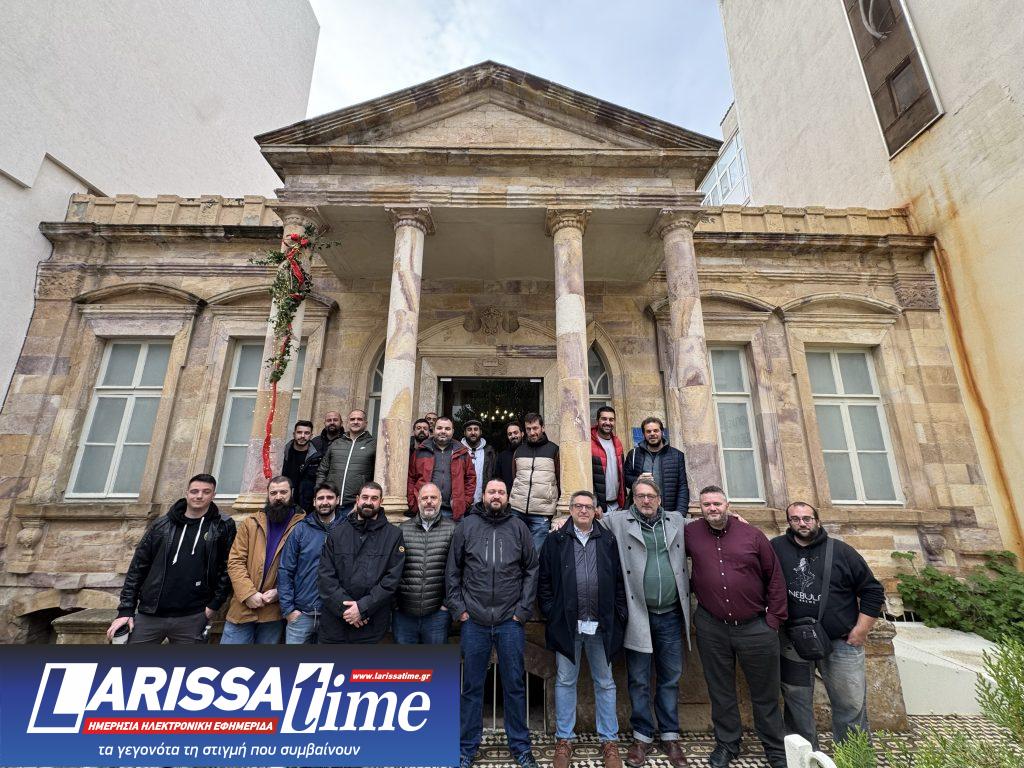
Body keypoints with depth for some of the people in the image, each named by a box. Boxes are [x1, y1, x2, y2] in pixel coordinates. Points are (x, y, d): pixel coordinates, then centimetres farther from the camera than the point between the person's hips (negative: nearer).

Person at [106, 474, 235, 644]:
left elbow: (227, 568, -3)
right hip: (149, 615, 2)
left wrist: (214, 605, -7)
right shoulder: (161, 525, 4)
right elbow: (138, 567, 6)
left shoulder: (223, 527, -2)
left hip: (192, 619, -2)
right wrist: (126, 610, 2)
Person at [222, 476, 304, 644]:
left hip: (275, 612, -2)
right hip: (243, 608, 2)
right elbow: (235, 561, 0)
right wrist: (248, 593, -11)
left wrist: (280, 591, -15)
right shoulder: (250, 523, 6)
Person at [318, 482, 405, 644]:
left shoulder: (394, 535, -2)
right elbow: (325, 575, -2)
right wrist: (344, 606, -13)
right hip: (334, 621, 2)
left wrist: (363, 608, -15)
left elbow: (392, 578, -8)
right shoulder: (336, 533, 5)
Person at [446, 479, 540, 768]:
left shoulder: (519, 527, 0)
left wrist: (524, 609, -3)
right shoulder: (466, 526, 0)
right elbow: (452, 570, 4)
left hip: (510, 622, 0)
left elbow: (532, 570, 2)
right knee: (472, 687, 13)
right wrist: (458, 606, -1)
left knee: (514, 685, 13)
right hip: (474, 621, 0)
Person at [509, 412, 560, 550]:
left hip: (542, 514, -3)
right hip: (516, 510, 3)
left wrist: (559, 508, 1)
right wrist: (508, 502, 14)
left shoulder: (554, 450, 1)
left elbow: (560, 480, 4)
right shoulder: (519, 450, 11)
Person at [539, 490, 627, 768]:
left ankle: (609, 741, 30)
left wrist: (618, 615, -1)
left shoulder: (608, 540, 2)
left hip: (602, 624, 1)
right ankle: (564, 739, 29)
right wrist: (550, 613, -4)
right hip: (566, 622, -1)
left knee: (605, 683, 14)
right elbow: (544, 581, 1)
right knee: (565, 681, 13)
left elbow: (619, 581, 3)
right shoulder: (556, 541, 0)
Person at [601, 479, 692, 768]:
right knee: (638, 681, 11)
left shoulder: (676, 521, 7)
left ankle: (670, 736, 33)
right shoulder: (619, 521, -2)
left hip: (671, 615, 2)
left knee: (670, 679, 16)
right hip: (638, 614, -2)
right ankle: (642, 736, 29)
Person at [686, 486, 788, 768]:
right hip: (711, 628, 1)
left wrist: (774, 618, 0)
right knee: (720, 691, 16)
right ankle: (727, 743, 36)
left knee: (765, 694, 15)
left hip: (756, 626, 0)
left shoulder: (752, 535, -4)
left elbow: (775, 577, 2)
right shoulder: (691, 534, -3)